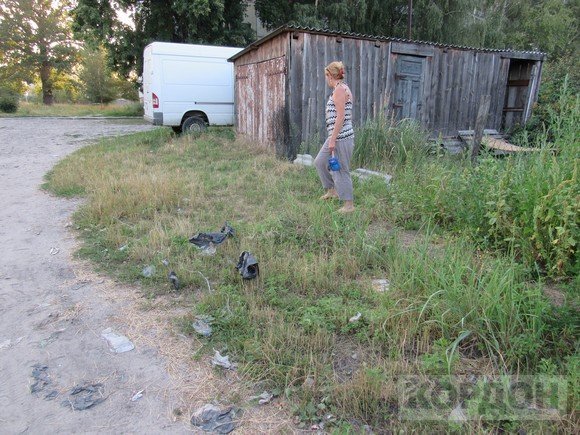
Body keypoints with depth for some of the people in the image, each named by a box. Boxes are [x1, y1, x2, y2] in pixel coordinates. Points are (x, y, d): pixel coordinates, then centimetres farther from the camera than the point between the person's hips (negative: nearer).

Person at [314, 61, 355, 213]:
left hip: (341, 137, -10)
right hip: (337, 136, 10)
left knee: (340, 170, -4)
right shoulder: (342, 89, 17)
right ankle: (332, 190, 31)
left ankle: (349, 204, 5)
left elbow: (341, 116, -19)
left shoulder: (340, 89, -12)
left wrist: (333, 139, -20)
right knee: (320, 161, 18)